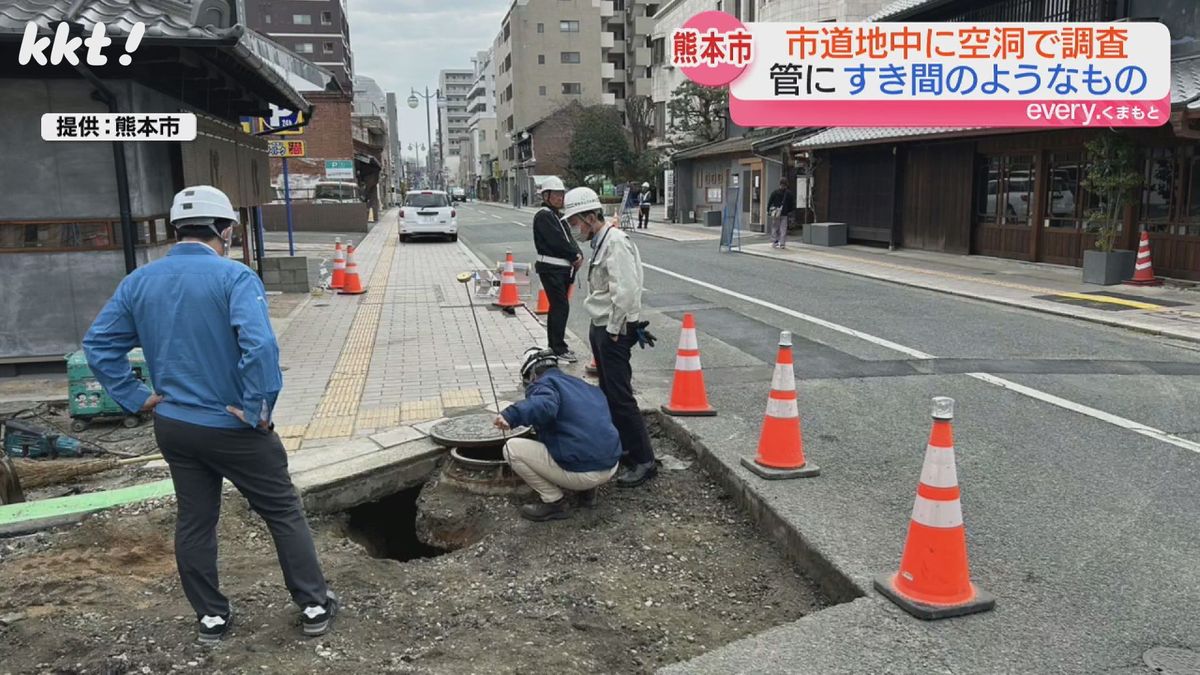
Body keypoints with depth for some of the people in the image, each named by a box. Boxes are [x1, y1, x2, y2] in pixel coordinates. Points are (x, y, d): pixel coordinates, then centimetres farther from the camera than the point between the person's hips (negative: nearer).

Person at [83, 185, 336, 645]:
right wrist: (257, 410, -21)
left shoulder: (138, 281, 3)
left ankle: (211, 617, 28)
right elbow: (260, 346, -31)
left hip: (173, 426, 6)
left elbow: (98, 344, 5)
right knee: (284, 514, 9)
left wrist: (136, 397, 5)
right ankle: (314, 606, 17)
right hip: (233, 427, -5)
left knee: (193, 522, 17)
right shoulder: (234, 276, -18)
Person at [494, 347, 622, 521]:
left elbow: (545, 406, -27)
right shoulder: (586, 386, 23)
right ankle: (589, 490, 19)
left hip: (580, 473, -8)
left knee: (512, 448, 3)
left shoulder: (543, 384, -1)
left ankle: (555, 502, 5)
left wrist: (510, 416, -36)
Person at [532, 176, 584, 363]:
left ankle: (554, 345, 25)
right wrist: (576, 256, -9)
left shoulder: (557, 215, 18)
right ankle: (559, 348, -6)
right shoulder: (543, 215, -11)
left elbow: (569, 238, 14)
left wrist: (578, 256, -4)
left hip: (563, 267, 9)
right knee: (561, 306, -10)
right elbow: (558, 241, -18)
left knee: (557, 306, 15)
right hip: (551, 268, -9)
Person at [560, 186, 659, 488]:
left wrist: (615, 330, -18)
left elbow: (625, 291, -25)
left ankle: (644, 460, 0)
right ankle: (622, 447, 32)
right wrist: (602, 328, 13)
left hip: (614, 330, -10)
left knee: (620, 396, -8)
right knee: (609, 393, 18)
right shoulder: (601, 241, 13)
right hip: (601, 327, 10)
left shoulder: (616, 242, -18)